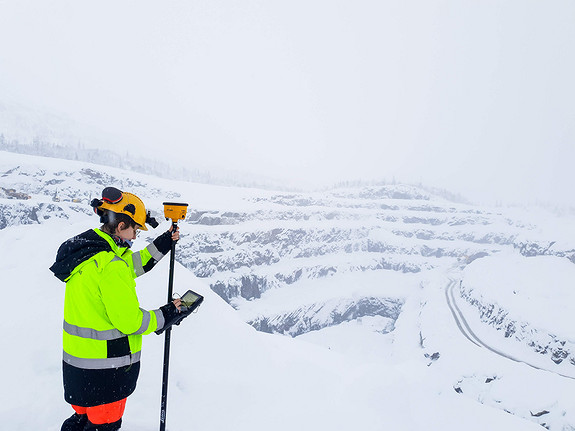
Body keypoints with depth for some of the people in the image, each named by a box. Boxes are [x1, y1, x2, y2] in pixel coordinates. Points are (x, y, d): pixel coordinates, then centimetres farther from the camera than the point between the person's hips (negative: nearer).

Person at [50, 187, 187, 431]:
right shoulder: (110, 266, -28)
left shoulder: (84, 250, 2)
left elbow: (131, 265, 15)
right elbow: (129, 320, -26)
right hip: (106, 368, -9)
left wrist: (162, 245, 13)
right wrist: (165, 316, -11)